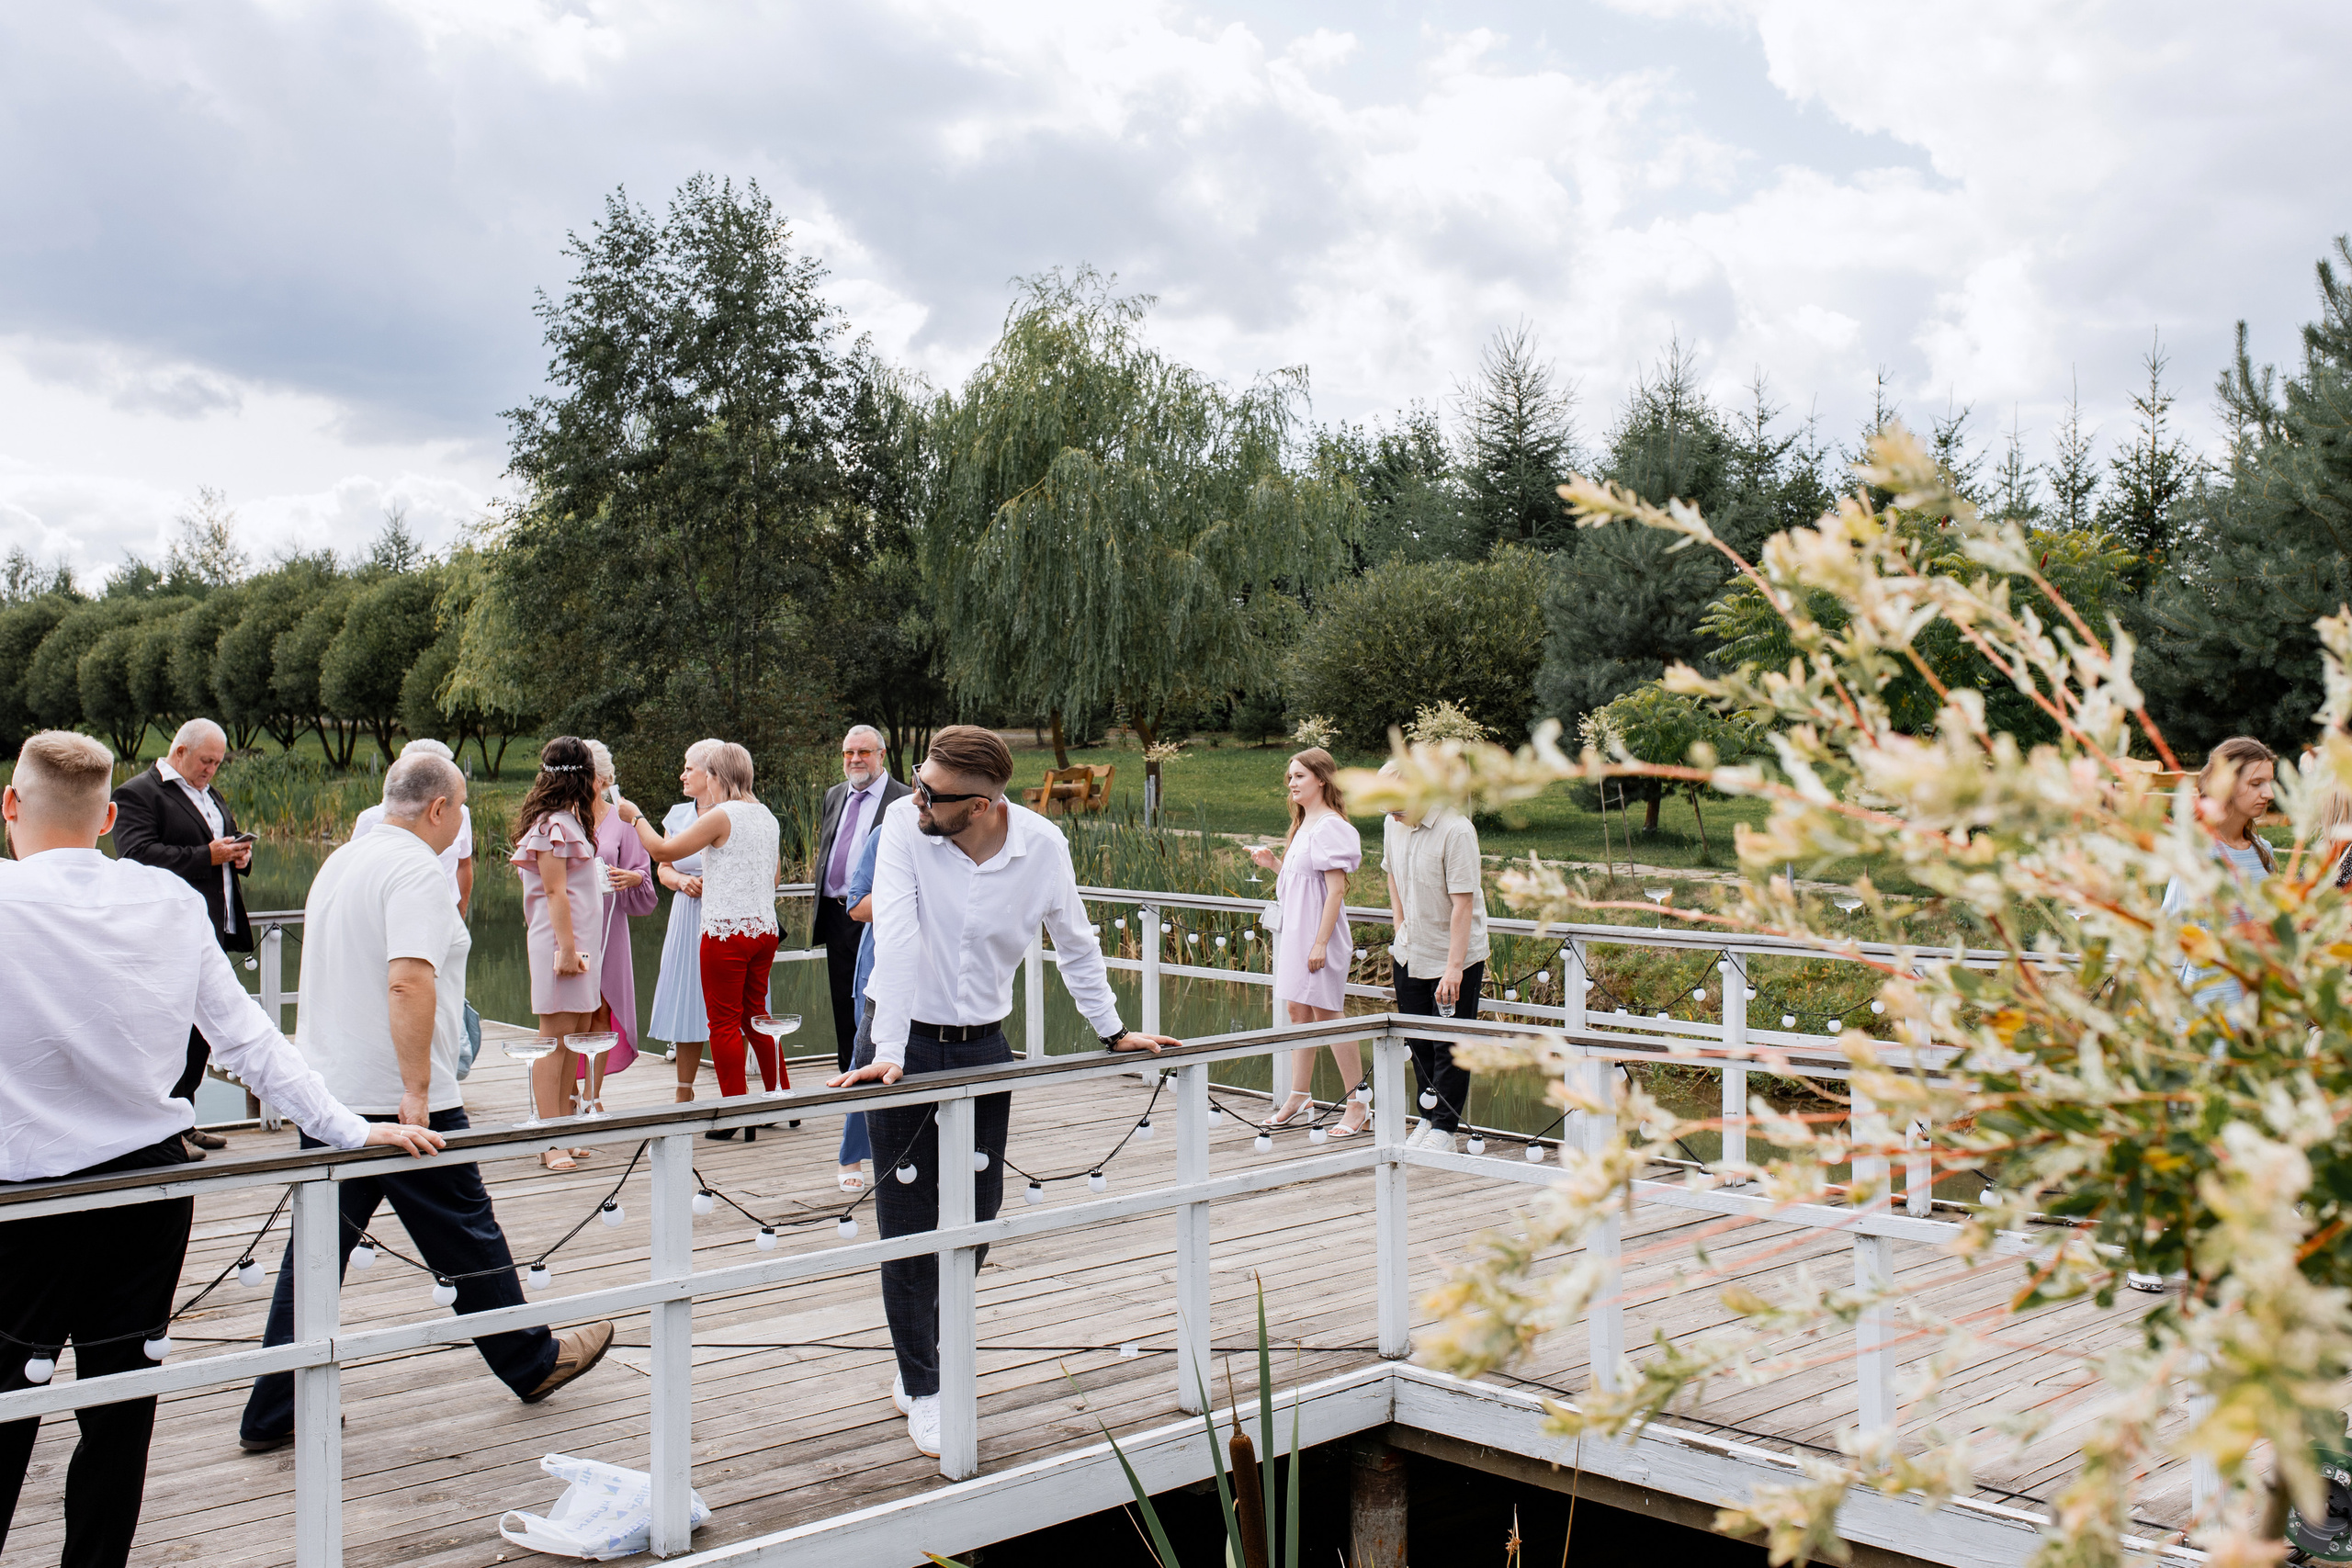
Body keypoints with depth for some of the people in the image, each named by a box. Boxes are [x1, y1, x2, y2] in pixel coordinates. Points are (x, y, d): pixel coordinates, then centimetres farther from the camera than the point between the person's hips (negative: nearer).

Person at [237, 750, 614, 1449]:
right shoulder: (416, 871, -15)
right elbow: (409, 981, -28)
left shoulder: (339, 863, 15)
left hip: (325, 1093, 8)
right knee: (466, 1237, 6)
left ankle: (274, 1413, 13)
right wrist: (417, 1090, -27)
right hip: (397, 1099, -8)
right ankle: (531, 1363, 21)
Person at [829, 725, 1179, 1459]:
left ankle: (922, 1362, 32)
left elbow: (1076, 943, 4)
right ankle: (923, 1391, 17)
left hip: (982, 1046, 3)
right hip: (906, 1040, -2)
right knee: (909, 1226, 3)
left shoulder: (1043, 845, -11)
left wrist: (1114, 1031, 8)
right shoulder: (904, 826, -17)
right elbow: (897, 936, -24)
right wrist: (888, 1053, -29)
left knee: (975, 1219, 9)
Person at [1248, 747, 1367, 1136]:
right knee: (1298, 1011, 12)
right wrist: (1273, 863, 6)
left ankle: (1358, 1104, 1)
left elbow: (1336, 888, -19)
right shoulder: (1304, 824, 15)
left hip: (1318, 932, -10)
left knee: (1326, 1013, -6)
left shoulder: (1330, 826, -14)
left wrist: (1321, 943, -22)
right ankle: (1300, 1101, 20)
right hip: (1295, 930, 10)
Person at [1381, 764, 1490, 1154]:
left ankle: (1445, 1129, 12)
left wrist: (1454, 968, -25)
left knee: (1449, 1047, 1)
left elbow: (1463, 904, -23)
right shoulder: (1393, 825, 0)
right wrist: (1400, 928, 11)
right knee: (1418, 1043, 13)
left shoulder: (1456, 831, -22)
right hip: (1409, 954, 6)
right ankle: (1428, 1117, 27)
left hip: (1455, 959, -6)